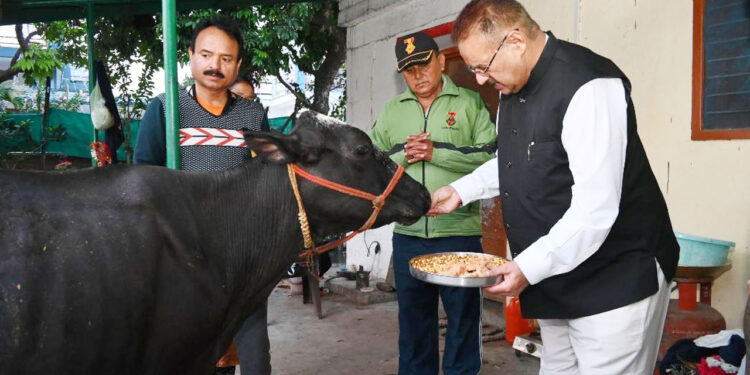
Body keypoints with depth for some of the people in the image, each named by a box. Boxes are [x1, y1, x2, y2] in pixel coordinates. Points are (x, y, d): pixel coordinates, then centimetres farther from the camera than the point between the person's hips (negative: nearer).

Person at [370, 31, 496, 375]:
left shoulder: (469, 103, 1)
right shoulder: (391, 111, 11)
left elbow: (492, 155, -10)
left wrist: (436, 152, -15)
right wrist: (404, 155, -9)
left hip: (460, 233, -3)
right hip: (407, 234, 4)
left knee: (463, 322, 8)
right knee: (413, 321, 16)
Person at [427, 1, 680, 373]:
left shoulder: (589, 86, -23)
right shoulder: (511, 87, 6)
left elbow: (595, 210, -27)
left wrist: (530, 267, -26)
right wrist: (460, 190, 10)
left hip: (616, 282, -8)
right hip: (554, 278, 9)